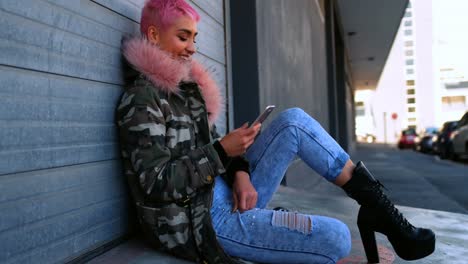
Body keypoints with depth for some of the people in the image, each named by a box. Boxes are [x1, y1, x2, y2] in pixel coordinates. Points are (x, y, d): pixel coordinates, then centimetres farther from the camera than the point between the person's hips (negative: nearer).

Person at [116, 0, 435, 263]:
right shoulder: (142, 98, -13)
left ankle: (377, 207, -1)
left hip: (224, 195, 8)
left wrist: (240, 172, -8)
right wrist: (223, 151, -20)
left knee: (293, 121, -4)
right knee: (336, 238, -22)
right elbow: (156, 184, -20)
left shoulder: (185, 86, 14)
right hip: (199, 221, -8)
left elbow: (208, 149, 12)